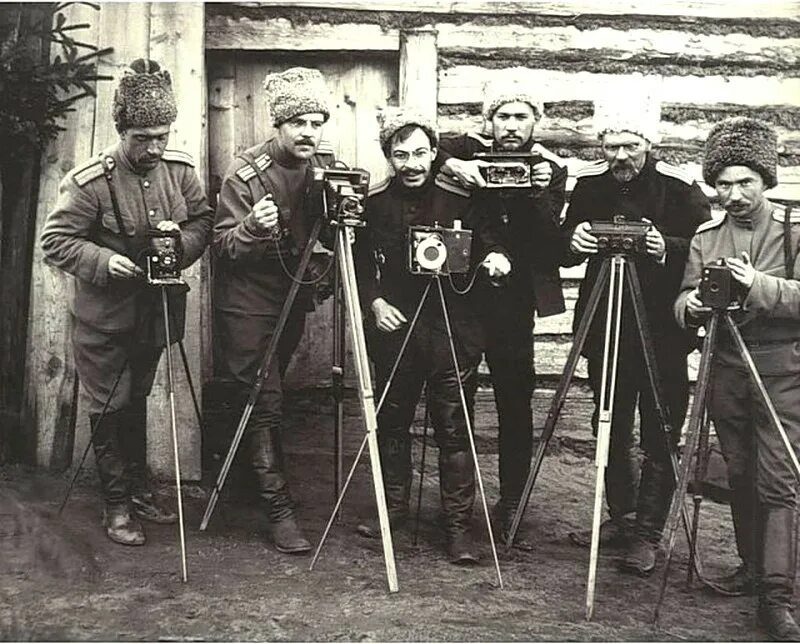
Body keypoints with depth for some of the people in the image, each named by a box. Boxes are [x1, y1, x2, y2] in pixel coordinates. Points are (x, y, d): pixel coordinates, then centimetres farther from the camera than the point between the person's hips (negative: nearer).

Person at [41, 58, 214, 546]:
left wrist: (183, 241, -19)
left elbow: (204, 220, 2)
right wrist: (104, 261, -28)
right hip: (105, 317, -4)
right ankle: (117, 505, 16)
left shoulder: (180, 167, -7)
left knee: (137, 401, 19)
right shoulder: (90, 181, -20)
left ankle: (140, 491, 32)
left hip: (155, 312, 5)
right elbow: (56, 240, -15)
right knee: (110, 408, 4)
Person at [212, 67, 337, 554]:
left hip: (293, 302, 5)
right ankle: (278, 508, -3)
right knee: (264, 405, -8)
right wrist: (253, 227, -37)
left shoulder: (326, 166, -2)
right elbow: (222, 246, -17)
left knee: (267, 399, 16)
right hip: (248, 305, -5)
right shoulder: (246, 173, -16)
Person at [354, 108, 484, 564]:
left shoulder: (460, 201, -2)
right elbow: (362, 264, 10)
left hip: (452, 332, -2)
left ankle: (459, 526, 8)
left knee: (455, 430, -1)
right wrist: (375, 301, -5)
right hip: (394, 327, 2)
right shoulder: (374, 203, 4)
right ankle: (395, 509, 27)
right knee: (392, 424, 11)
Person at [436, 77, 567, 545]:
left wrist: (540, 195, -17)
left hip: (512, 299, 1)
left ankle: (511, 507, 14)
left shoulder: (551, 169, 6)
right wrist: (450, 168, -20)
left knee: (516, 402, 1)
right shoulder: (466, 151, 5)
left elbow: (550, 246, -3)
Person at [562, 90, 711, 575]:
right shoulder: (589, 183, 2)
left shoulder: (680, 187, -10)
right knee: (611, 429, 14)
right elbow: (563, 249, 7)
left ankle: (647, 535, 11)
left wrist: (668, 248, -29)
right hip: (606, 328, 4)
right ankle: (621, 517, 29)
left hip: (662, 333, -4)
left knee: (659, 437, 1)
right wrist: (572, 241, -16)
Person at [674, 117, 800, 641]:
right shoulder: (706, 238, 9)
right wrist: (692, 305, -17)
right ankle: (752, 566, 26)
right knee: (740, 476, 12)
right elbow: (683, 306, 5)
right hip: (725, 368, 4)